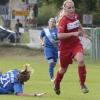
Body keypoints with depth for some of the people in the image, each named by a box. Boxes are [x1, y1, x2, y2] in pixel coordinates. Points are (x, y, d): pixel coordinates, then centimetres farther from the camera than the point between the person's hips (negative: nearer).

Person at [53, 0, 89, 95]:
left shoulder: (75, 15, -3)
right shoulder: (63, 20, -23)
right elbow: (59, 35, -32)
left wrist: (83, 33, 13)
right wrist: (73, 34, -34)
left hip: (76, 43, 4)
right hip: (65, 46, -4)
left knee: (81, 60, -25)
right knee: (63, 68, 12)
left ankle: (82, 84, -10)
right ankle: (56, 83, 45)